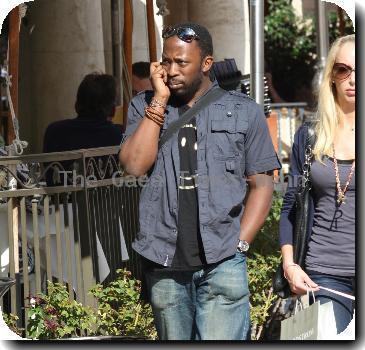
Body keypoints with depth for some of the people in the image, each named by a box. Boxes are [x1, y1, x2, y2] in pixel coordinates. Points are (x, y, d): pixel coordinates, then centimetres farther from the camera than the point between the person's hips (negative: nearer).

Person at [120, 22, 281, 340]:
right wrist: (160, 99, -7)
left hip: (222, 265, -2)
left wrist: (238, 244, -6)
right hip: (164, 265, 2)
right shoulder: (145, 107, 8)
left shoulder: (244, 111, 4)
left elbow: (261, 184, 5)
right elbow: (134, 165, -7)